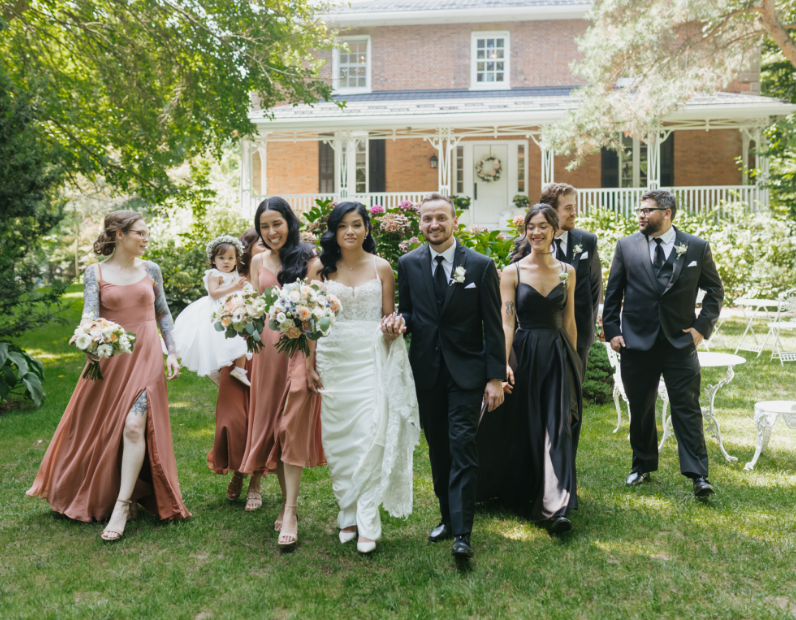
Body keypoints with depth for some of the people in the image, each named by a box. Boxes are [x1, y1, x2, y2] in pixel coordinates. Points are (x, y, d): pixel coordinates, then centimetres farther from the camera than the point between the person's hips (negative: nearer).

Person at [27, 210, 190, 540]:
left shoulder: (150, 270, 6)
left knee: (134, 425, -13)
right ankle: (99, 495, 29)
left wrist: (172, 352, 7)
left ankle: (122, 505, -7)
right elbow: (90, 314, -10)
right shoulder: (95, 273, 0)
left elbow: (163, 314, 12)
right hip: (110, 358, 0)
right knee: (103, 429, 8)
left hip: (146, 356, 0)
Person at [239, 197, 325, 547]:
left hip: (300, 344, -5)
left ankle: (290, 512, -6)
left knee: (293, 426, -9)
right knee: (269, 422, 8)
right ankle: (288, 499, 23)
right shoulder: (258, 261, 14)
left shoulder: (308, 257, -1)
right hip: (267, 345, 5)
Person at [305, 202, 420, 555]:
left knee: (371, 435, -9)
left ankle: (367, 523, -1)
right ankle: (347, 515, 19)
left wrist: (392, 327, -16)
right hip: (333, 358, 2)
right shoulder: (321, 269, 6)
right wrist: (310, 364, 2)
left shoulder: (381, 268, 4)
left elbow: (389, 317, 7)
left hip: (371, 359, -1)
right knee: (338, 437, 5)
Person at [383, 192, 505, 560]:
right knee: (437, 448, 12)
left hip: (466, 370, -3)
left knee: (462, 446, -8)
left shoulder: (480, 266, -3)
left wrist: (496, 378, -7)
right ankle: (448, 517, 27)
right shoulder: (409, 264, 5)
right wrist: (399, 321, -12)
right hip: (426, 370, 4)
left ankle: (462, 533, -4)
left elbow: (493, 327, -3)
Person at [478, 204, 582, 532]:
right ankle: (519, 492, 31)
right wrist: (504, 363, -18)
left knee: (558, 428, -5)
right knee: (521, 428, 8)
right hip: (524, 354, -1)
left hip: (558, 357, 2)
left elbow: (569, 321, 11)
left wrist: (573, 365, 13)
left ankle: (556, 506, -5)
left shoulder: (567, 272, 6)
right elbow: (506, 322, -7)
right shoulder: (512, 272, -2)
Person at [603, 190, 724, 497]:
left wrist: (702, 326, -1)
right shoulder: (626, 246, 4)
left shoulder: (697, 247, 2)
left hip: (680, 342, -1)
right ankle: (643, 465, 27)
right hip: (637, 341, 2)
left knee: (687, 407, -3)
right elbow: (613, 292, 7)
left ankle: (698, 475, 1)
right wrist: (612, 330, 0)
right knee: (640, 408, 11)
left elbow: (715, 290, 9)